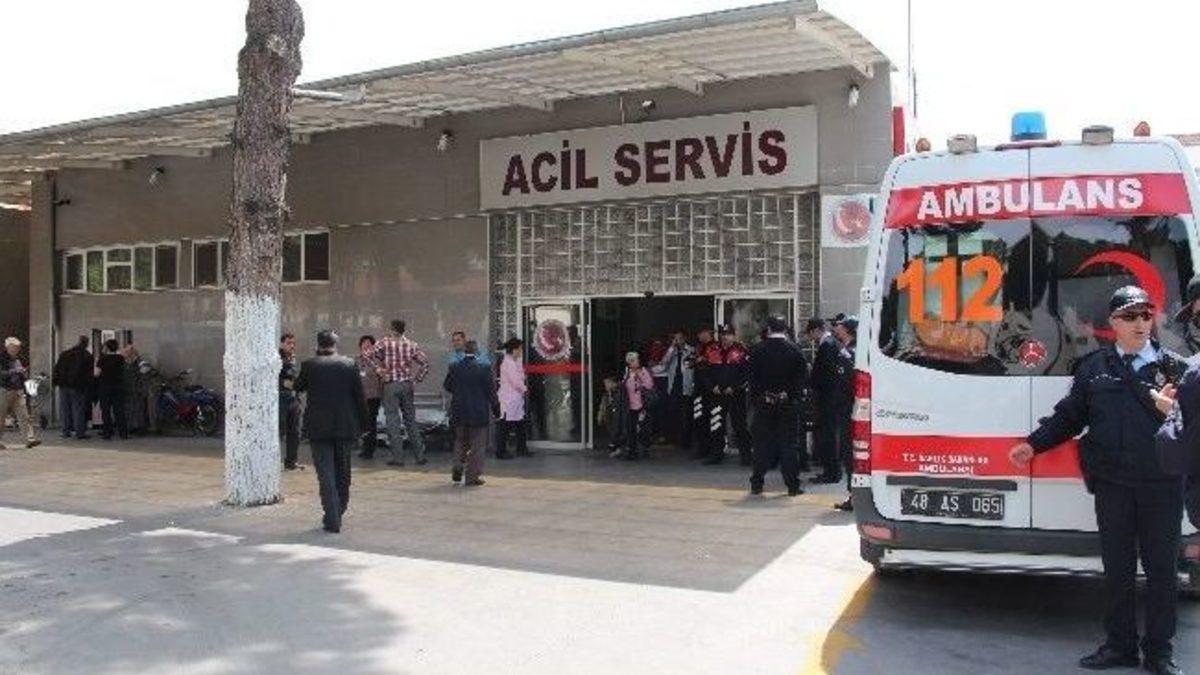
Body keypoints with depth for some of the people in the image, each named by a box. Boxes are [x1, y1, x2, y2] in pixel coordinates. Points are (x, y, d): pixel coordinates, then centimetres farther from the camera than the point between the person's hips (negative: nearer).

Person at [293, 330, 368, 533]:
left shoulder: (309, 365, -6)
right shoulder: (350, 364, -1)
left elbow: (297, 387, 11)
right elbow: (360, 396, 0)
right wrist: (362, 424, 8)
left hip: (318, 428, -2)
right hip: (345, 427, 2)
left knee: (326, 474, 1)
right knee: (342, 473, 16)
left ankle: (333, 520, -4)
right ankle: (337, 514, 28)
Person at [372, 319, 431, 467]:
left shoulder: (385, 342, -4)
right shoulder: (411, 345, 5)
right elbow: (425, 362, 2)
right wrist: (417, 379, 7)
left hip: (390, 384, -3)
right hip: (407, 384, 3)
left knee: (392, 421, 1)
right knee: (410, 420, 11)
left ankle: (398, 457, -1)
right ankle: (419, 455, 11)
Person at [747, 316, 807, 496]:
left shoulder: (757, 350, -2)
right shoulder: (794, 350, -4)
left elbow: (752, 377, -2)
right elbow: (803, 375, -5)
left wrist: (754, 398, 4)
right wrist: (796, 395, 2)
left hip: (763, 402, 1)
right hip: (788, 403, -1)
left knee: (762, 443, 7)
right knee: (788, 443, 3)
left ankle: (756, 484, 9)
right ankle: (792, 486, 4)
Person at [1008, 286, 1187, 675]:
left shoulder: (1173, 367, 4)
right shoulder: (1094, 367, 8)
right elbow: (1069, 416, 9)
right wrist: (1033, 445, 0)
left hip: (1161, 485, -1)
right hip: (1112, 484, 1)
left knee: (1161, 567, 5)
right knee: (1117, 567, 9)